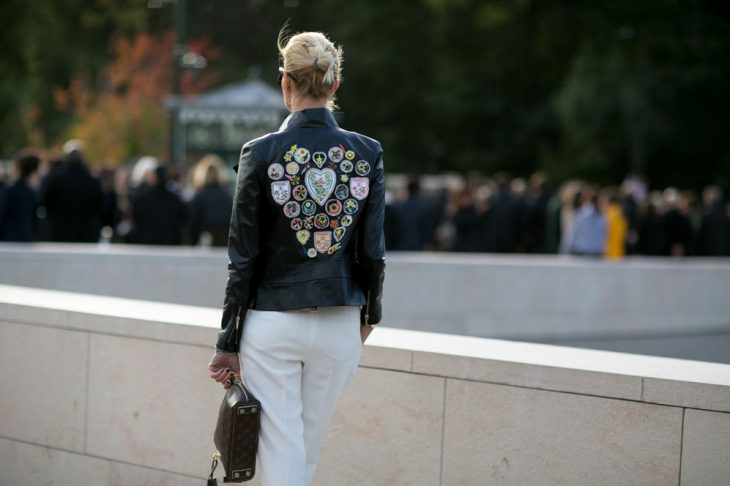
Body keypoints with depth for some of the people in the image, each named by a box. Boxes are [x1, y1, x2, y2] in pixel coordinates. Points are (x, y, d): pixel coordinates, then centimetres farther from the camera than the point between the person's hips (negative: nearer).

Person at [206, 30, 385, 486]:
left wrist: (229, 343, 0)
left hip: (272, 325, -3)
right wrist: (370, 311, 18)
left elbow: (243, 257, -7)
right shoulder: (367, 153, -3)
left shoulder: (261, 153, -9)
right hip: (339, 326, 3)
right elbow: (373, 251, 0)